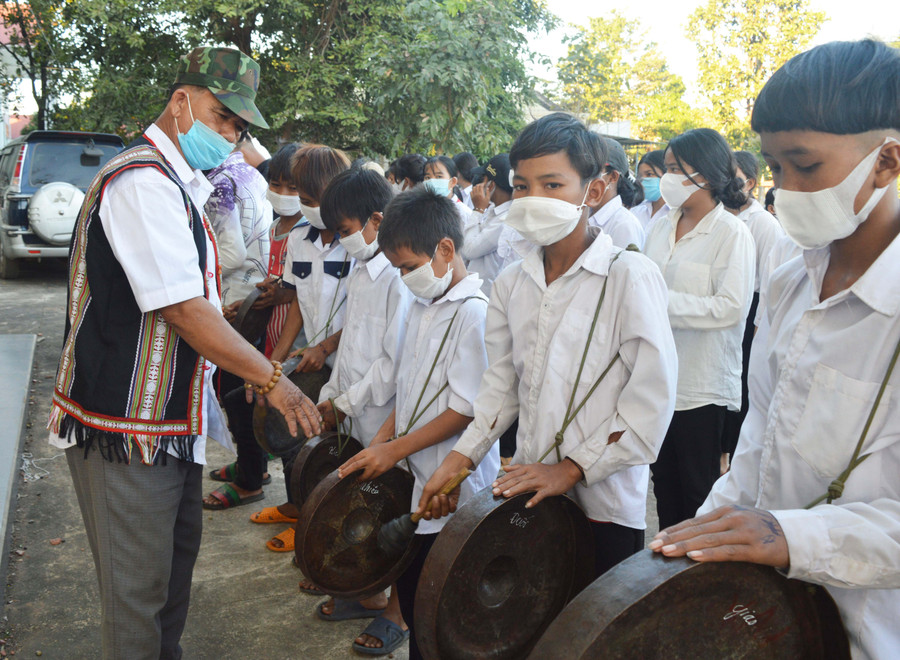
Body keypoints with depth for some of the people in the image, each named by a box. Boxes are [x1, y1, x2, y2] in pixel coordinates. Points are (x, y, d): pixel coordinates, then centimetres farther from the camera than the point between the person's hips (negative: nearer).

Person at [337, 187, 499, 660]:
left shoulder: (474, 311, -17)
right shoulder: (421, 306, 10)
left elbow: (466, 409, -19)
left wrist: (394, 449, -15)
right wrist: (379, 443, 5)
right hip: (414, 480, 8)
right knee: (410, 594, 18)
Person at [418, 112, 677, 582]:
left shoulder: (630, 275, -10)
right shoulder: (511, 284, 7)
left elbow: (653, 398, -13)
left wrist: (571, 469, -14)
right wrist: (460, 458, 3)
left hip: (604, 499, -4)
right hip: (528, 495, 5)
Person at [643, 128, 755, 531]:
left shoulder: (732, 233, -9)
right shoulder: (662, 229, 10)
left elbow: (731, 308, -18)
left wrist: (662, 302, -20)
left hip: (702, 384, -6)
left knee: (698, 486, 7)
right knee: (664, 480, 16)